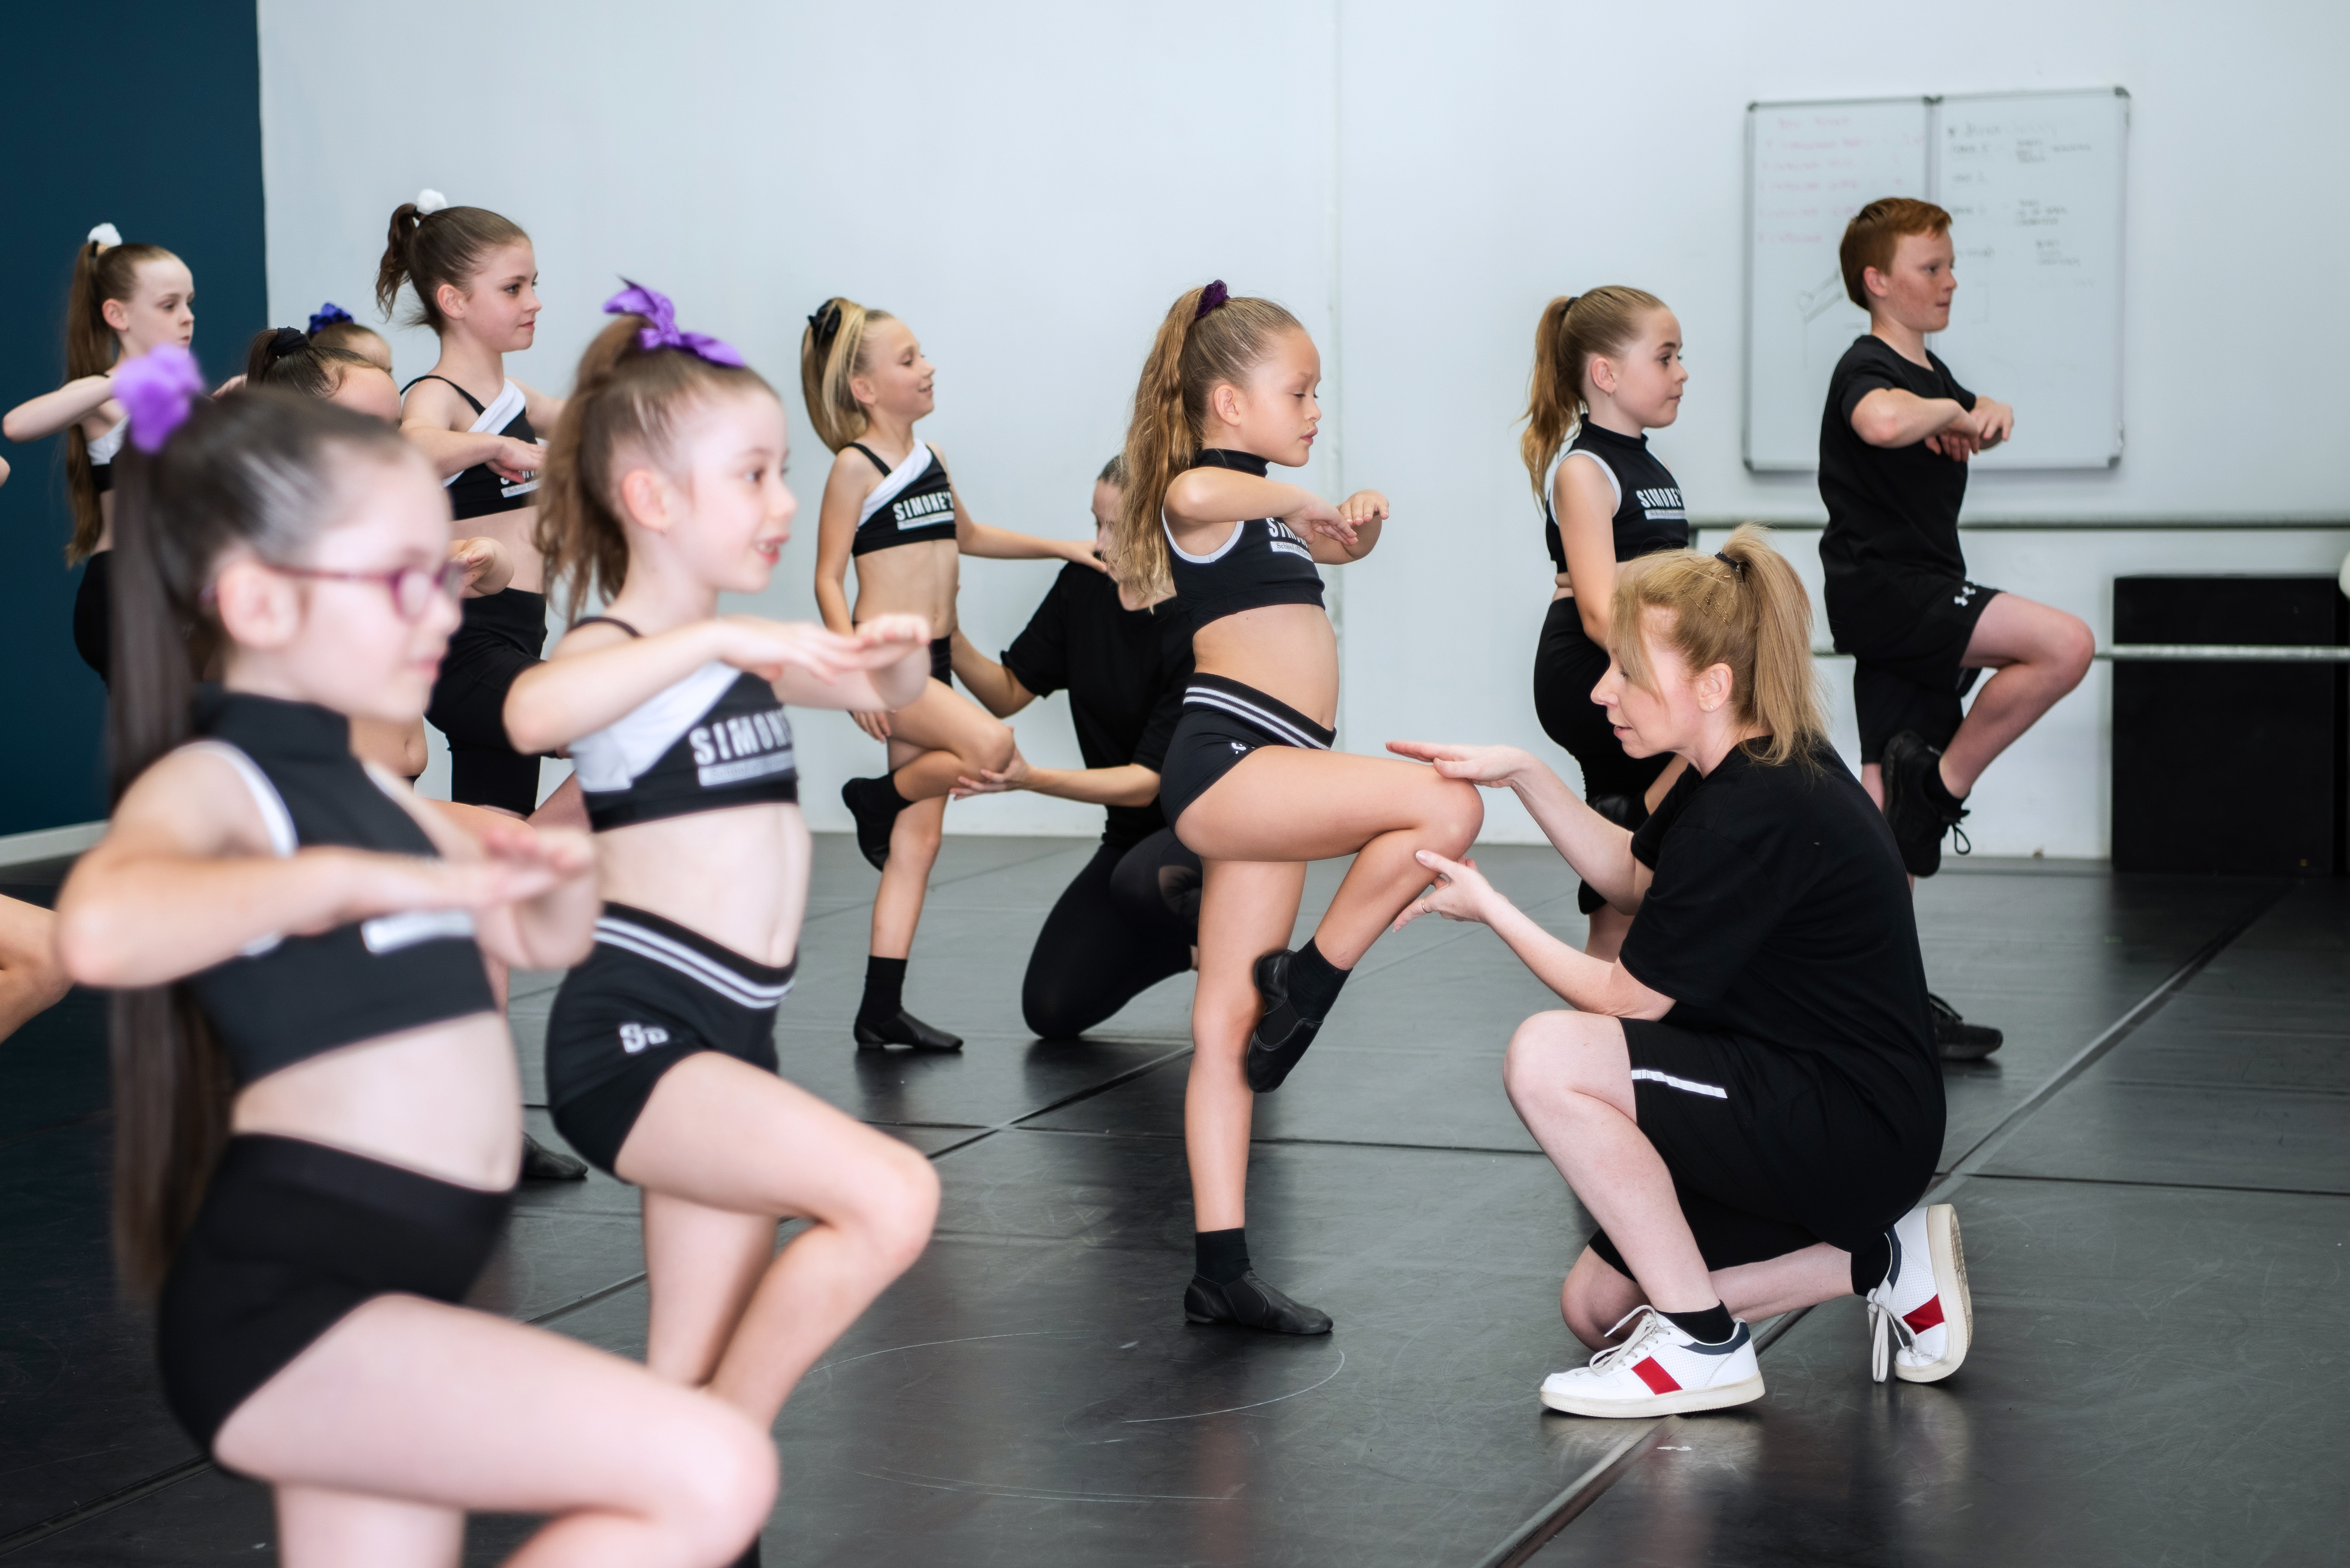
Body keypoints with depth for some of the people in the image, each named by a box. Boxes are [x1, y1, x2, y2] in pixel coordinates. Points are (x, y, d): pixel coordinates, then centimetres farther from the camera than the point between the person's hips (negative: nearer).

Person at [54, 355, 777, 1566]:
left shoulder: (369, 793, 18)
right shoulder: (208, 784, -9)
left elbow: (541, 940, 32)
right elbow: (101, 930, -33)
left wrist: (564, 883, 10)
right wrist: (354, 877, -27)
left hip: (388, 1302, 9)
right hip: (279, 1299, -9)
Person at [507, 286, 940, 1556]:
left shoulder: (745, 658, 15)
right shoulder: (616, 647, -11)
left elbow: (884, 692, 30)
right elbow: (532, 713, -35)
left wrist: (898, 652, 7)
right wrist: (718, 637, -38)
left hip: (726, 1040, 8)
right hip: (632, 1037, -8)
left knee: (696, 1387, 9)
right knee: (889, 1196, -23)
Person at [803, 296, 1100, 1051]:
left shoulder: (929, 459, 14)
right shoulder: (856, 467, -8)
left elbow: (967, 535, 31)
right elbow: (828, 578, -10)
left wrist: (1059, 548, 28)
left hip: (933, 662, 8)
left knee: (918, 841, 5)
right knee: (989, 745, -29)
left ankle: (882, 1007, 8)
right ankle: (877, 799, -1)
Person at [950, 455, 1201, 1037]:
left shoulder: (1194, 630, -25)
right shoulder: (1083, 585, -4)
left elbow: (1148, 780, -25)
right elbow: (1010, 692, 4)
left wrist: (1030, 778, -37)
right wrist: (947, 637, -14)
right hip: (1133, 832, 7)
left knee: (1141, 879, -41)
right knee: (1052, 1009, -1)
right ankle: (1194, 941, 23)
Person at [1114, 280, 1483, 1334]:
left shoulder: (1261, 507, 24)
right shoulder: (1199, 487, -5)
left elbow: (1339, 544, 41)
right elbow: (1194, 493, -30)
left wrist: (1353, 522, 17)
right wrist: (1298, 500, -14)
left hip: (1263, 786, 9)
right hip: (1225, 760, -9)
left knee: (1227, 1026, 6)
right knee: (1445, 807, -24)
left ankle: (1221, 1271, 6)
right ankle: (1304, 987, -9)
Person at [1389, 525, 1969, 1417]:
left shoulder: (1755, 817, -24)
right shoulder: (1755, 766, 6)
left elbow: (1629, 999, -15)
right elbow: (1633, 877, 24)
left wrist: (1489, 909, -5)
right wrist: (1524, 777, 11)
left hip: (1855, 1128, -10)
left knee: (1548, 1059, -23)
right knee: (1595, 1307, 13)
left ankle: (1703, 1345, -12)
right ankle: (1878, 1259, 14)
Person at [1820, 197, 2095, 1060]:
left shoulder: (1928, 371, 18)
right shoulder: (1870, 366, -13)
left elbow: (1981, 424, 38)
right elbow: (1882, 422, -39)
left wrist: (1986, 412, 14)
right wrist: (1951, 408, -19)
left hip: (1914, 600, 9)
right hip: (1882, 589, -9)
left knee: (1892, 799, 8)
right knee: (2065, 643, -23)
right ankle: (1941, 782, -10)